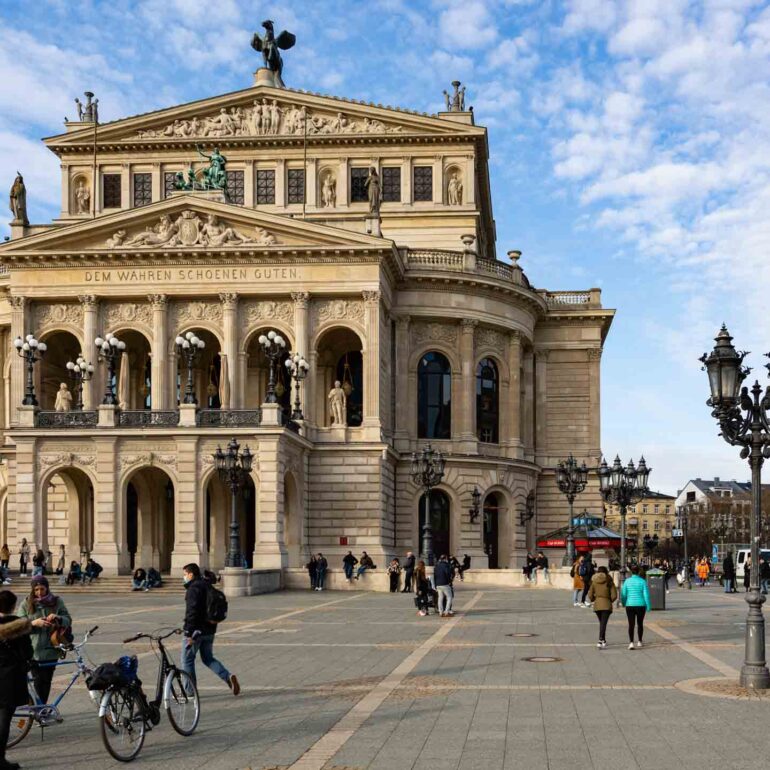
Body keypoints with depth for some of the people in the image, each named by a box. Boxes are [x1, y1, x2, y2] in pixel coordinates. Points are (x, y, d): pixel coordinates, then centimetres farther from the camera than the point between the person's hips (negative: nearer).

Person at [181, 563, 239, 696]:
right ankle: (228, 677, 0)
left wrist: (189, 633, -22)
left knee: (187, 660, 5)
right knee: (208, 658, 17)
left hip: (197, 631, -9)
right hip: (209, 630, 9)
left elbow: (192, 612, -23)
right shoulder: (208, 587, 13)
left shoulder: (193, 589, -16)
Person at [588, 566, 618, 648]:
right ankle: (601, 640, -23)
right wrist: (611, 601, 12)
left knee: (601, 623, 20)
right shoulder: (609, 582, -4)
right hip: (606, 605, -3)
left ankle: (603, 640, 29)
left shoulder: (594, 582, 2)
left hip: (597, 605, 3)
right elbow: (614, 595, -8)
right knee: (603, 623, -7)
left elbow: (590, 595, 1)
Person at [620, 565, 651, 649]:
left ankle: (631, 642, -18)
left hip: (630, 605, 0)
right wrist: (648, 606, 0)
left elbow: (623, 594, 0)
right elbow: (646, 595, -8)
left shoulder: (627, 581, -3)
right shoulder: (642, 581, -6)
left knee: (631, 625, -2)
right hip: (641, 605, 0)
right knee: (640, 624, 19)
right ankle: (639, 642, 28)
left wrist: (623, 603, 17)